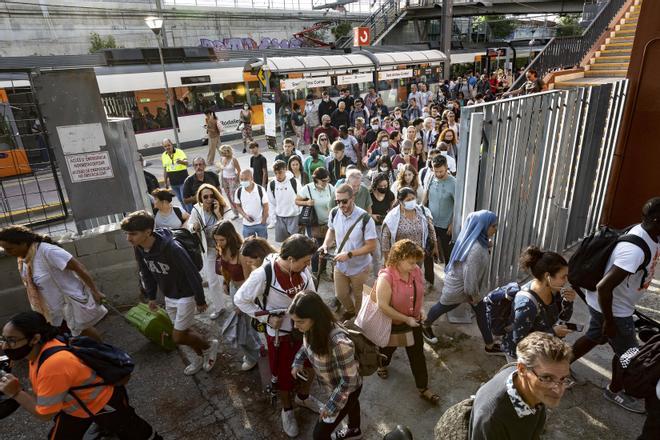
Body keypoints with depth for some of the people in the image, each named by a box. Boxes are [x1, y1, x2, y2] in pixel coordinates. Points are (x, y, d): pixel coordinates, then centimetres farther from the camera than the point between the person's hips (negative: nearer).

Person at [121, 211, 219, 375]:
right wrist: (151, 296, 13)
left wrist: (200, 300, -15)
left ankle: (210, 345, 23)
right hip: (169, 297, 7)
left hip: (186, 296, -7)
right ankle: (200, 355, 42)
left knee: (178, 337, -1)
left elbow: (193, 274, -25)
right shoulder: (139, 249, -12)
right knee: (184, 330, 18)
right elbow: (146, 274, 6)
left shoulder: (172, 248, -35)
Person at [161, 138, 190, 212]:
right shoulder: (163, 155, 5)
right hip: (173, 183, 5)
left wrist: (181, 161, -50)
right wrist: (165, 182, 16)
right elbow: (165, 169, 14)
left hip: (183, 181, -5)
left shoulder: (179, 152, -10)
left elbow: (186, 162, -27)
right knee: (181, 200, 13)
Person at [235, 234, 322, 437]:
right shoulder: (263, 275, -30)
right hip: (279, 333, -4)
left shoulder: (302, 269, -16)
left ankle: (303, 397, 53)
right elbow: (240, 299, -15)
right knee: (283, 375, 17)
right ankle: (287, 410, 48)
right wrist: (266, 318, -18)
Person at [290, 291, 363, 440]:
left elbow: (348, 381, -31)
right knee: (351, 404, 37)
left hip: (348, 390, -7)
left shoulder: (339, 343, -44)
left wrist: (331, 406, -20)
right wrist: (298, 362, -10)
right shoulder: (312, 329, -22)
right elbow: (307, 344, 4)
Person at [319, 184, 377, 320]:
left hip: (359, 267, -4)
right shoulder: (334, 213, -14)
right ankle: (349, 311, 56)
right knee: (341, 295, 23)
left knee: (359, 297, 19)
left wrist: (349, 254, -30)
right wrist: (325, 244, -13)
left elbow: (371, 246, -22)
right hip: (340, 265, 4)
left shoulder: (365, 219, -29)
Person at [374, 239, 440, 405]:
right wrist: (406, 319, -25)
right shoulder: (386, 278, -33)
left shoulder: (416, 271, -15)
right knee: (388, 348, 25)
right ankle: (383, 364, 58)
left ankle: (423, 389, 29)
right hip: (392, 323, -4)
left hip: (414, 321, 4)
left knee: (418, 355, 12)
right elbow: (383, 306, -31)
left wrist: (418, 310, 3)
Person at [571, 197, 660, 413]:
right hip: (613, 310, -8)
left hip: (617, 304, 8)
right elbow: (604, 287, -35)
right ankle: (615, 390, 39)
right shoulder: (635, 250, -35)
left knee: (594, 337, 26)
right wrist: (609, 322, -24)